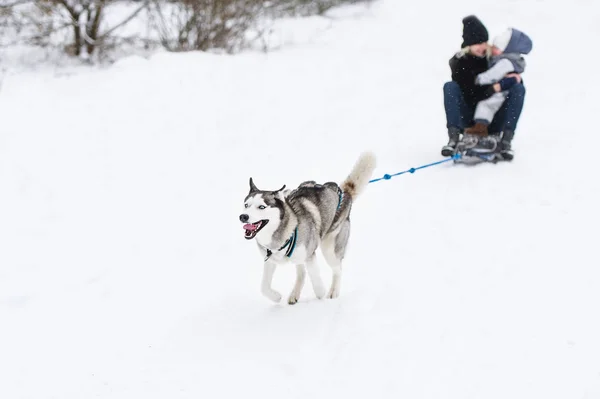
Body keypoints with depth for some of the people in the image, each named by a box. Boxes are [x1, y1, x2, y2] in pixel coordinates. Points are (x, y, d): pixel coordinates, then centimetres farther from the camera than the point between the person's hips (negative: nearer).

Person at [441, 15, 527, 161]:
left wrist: (513, 79, -18)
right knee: (450, 87, -23)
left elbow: (516, 79, 6)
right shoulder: (458, 63, -9)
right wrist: (496, 87, -28)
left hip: (494, 120, 2)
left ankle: (505, 140, -28)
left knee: (518, 88, -19)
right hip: (468, 119, -2)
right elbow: (471, 96, -19)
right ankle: (454, 139, -31)